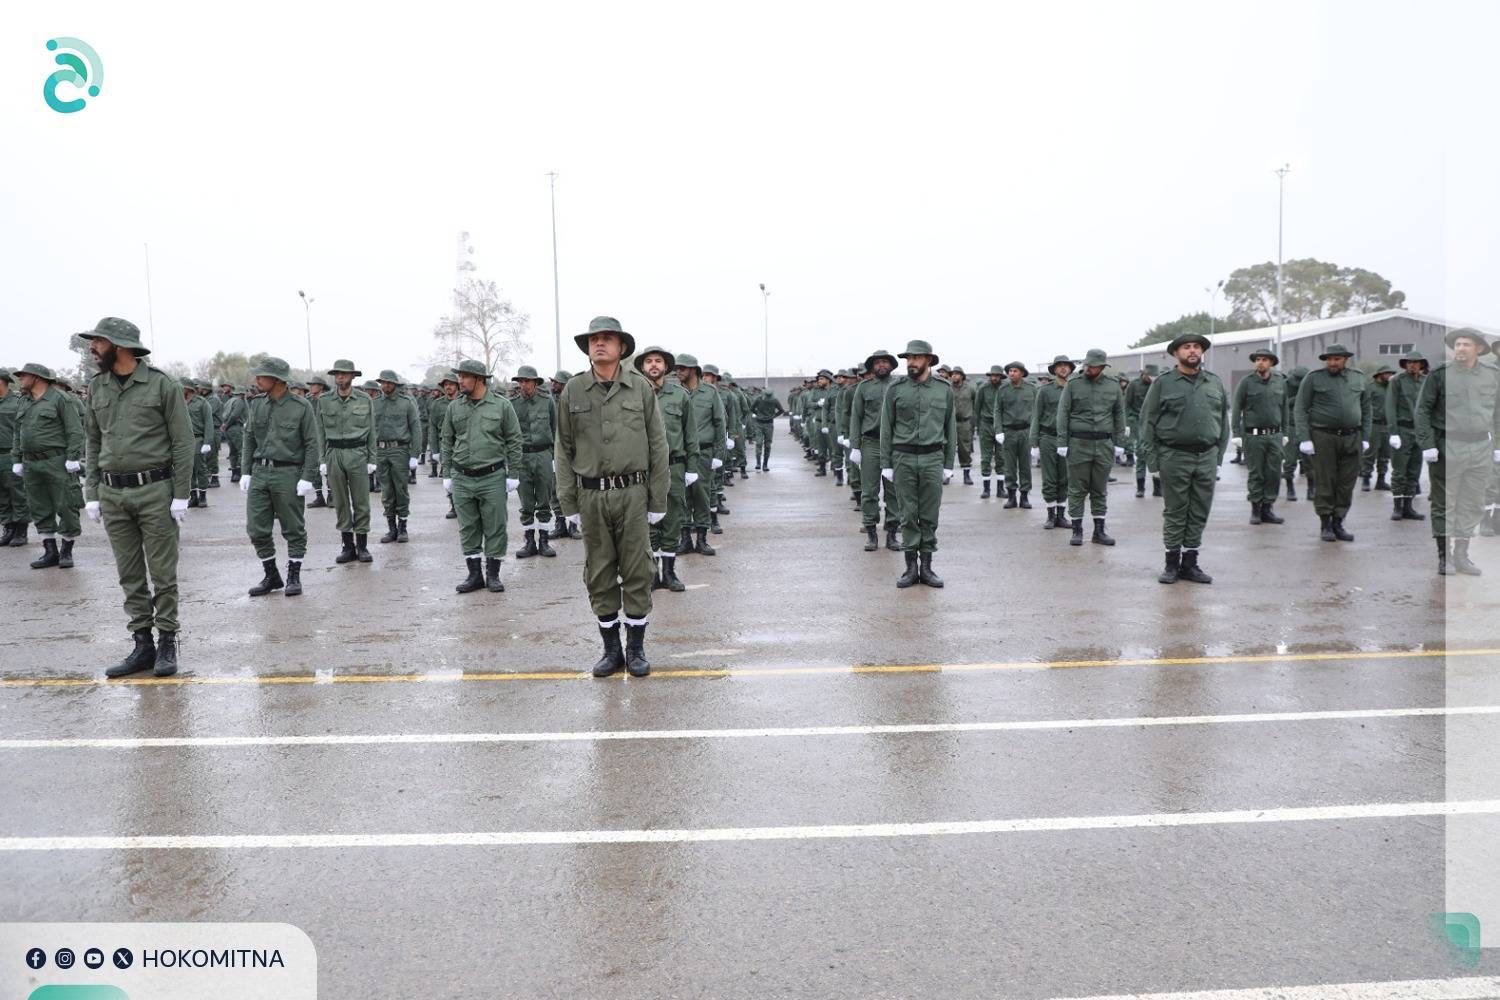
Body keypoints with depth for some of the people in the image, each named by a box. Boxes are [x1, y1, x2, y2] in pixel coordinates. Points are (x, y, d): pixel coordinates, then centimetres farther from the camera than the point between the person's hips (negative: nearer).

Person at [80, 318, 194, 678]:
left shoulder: (161, 384, -5)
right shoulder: (96, 387, 9)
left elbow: (183, 441, -6)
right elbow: (92, 442, 13)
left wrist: (181, 495, -10)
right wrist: (91, 494, 7)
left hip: (155, 490, -5)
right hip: (112, 493, 5)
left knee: (162, 573, 1)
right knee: (130, 575, 9)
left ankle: (167, 642, 12)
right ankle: (142, 644, 17)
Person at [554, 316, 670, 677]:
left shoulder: (641, 387, 0)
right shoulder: (573, 391, 4)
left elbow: (658, 446, 1)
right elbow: (564, 450, 6)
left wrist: (658, 500, -1)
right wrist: (569, 503, 2)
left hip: (632, 492, -1)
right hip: (591, 495, 2)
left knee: (637, 572, 4)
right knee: (599, 574, 8)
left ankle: (636, 648, 17)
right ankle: (611, 648, 21)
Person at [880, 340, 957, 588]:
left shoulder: (944, 390, 5)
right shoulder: (895, 390, 2)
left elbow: (950, 428, 8)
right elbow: (886, 429, 3)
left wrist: (949, 465, 3)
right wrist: (886, 465, -1)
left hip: (933, 458, 1)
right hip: (903, 458, 0)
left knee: (930, 516, 4)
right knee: (908, 515, 2)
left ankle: (926, 567, 12)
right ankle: (911, 567, 10)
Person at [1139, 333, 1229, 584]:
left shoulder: (1215, 383, 12)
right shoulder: (1163, 383, 1)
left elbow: (1223, 419, 16)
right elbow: (1147, 421, -1)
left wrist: (1219, 454, 8)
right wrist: (1153, 459, -6)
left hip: (1207, 457, 4)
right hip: (1174, 457, -3)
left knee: (1199, 512, 6)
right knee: (1175, 511, 1)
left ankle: (1190, 563, 15)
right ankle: (1172, 564, 9)